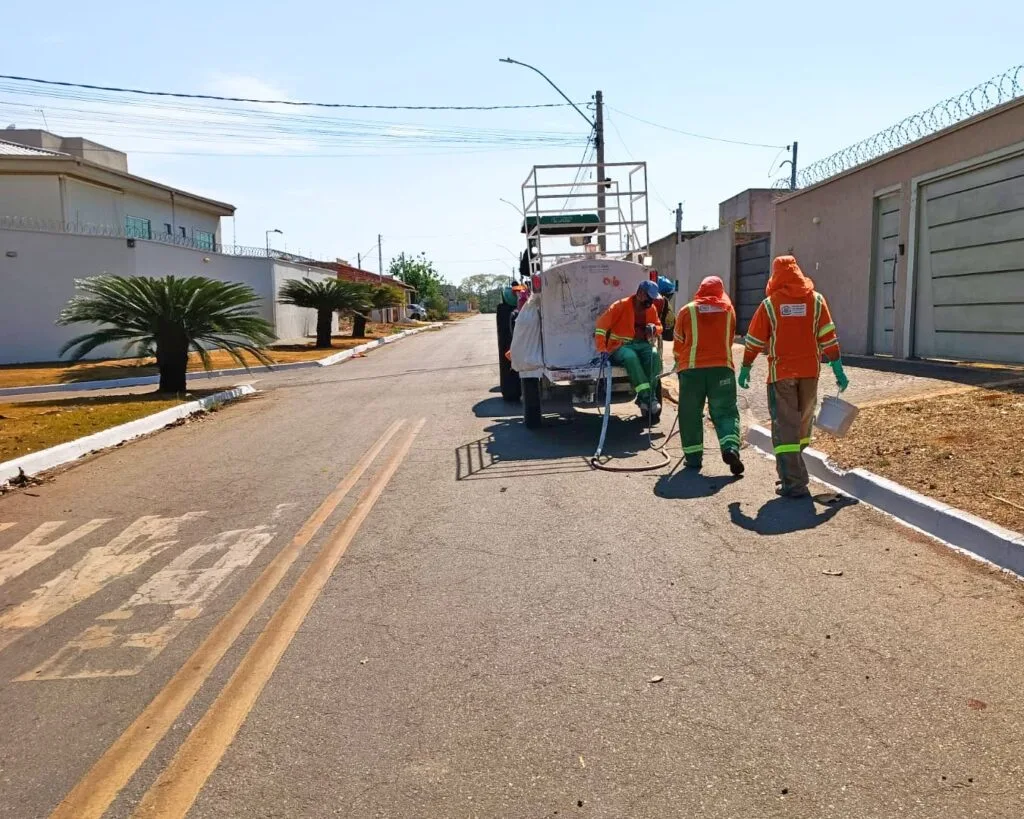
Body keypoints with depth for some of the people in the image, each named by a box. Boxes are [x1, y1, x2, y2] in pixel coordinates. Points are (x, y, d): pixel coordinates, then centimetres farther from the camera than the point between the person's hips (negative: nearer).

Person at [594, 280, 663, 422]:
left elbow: (659, 326, 20)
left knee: (655, 355, -31)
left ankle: (644, 398, -26)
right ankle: (649, 399, -40)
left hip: (642, 344, 4)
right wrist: (603, 350, -21)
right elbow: (602, 325, -14)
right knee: (631, 357, -39)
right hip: (620, 346, -4)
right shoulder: (621, 306, -10)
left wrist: (654, 328, -7)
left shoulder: (652, 308, 7)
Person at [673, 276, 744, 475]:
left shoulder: (687, 311, 2)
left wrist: (679, 361, 27)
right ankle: (730, 448, -14)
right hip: (722, 367, 1)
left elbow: (678, 343, 8)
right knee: (725, 411, 6)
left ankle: (693, 456, 10)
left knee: (691, 414, 9)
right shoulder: (728, 310, 8)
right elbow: (729, 339, 17)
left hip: (691, 368, -1)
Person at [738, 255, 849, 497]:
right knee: (803, 423, 19)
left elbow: (755, 340, 1)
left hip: (781, 372, -3)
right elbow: (828, 338, 0)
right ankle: (792, 469, 34)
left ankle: (794, 483, -8)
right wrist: (838, 369, 5)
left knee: (785, 425, -2)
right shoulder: (816, 300, 3)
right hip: (810, 371, 3)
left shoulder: (770, 304, -2)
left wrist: (745, 368, 12)